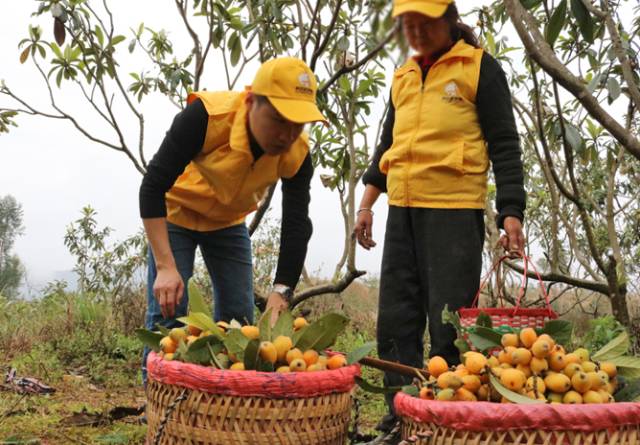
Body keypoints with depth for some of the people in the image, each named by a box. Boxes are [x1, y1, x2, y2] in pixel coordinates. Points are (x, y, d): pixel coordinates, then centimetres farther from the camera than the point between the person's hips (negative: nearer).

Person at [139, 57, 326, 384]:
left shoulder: (296, 154, -25)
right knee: (167, 312, -13)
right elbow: (152, 187, -34)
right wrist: (166, 267, -40)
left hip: (229, 223, 4)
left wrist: (281, 292, -33)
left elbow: (296, 226, -21)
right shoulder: (206, 116, -37)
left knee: (239, 318, 1)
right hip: (177, 213, -4)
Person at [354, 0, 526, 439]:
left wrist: (511, 212, -11)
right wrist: (367, 204, 16)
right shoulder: (403, 77, 18)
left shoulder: (480, 67, 1)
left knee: (449, 324, -6)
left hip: (455, 210, -6)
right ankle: (402, 417, 14)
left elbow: (504, 144, -3)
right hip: (402, 210, 6)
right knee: (396, 321, 5)